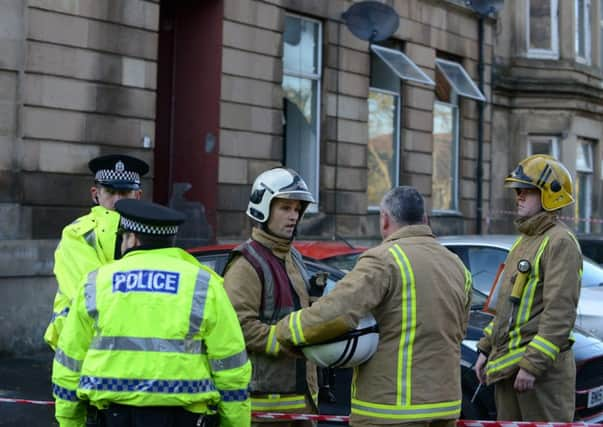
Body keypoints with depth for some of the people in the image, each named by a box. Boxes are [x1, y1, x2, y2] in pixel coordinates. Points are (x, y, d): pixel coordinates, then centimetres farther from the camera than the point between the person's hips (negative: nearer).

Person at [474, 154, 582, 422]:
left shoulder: (560, 242, -12)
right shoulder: (524, 240, 18)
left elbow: (560, 313, -20)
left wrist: (532, 364, -23)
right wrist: (486, 349, 18)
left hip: (542, 367, -9)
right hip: (506, 366, 9)